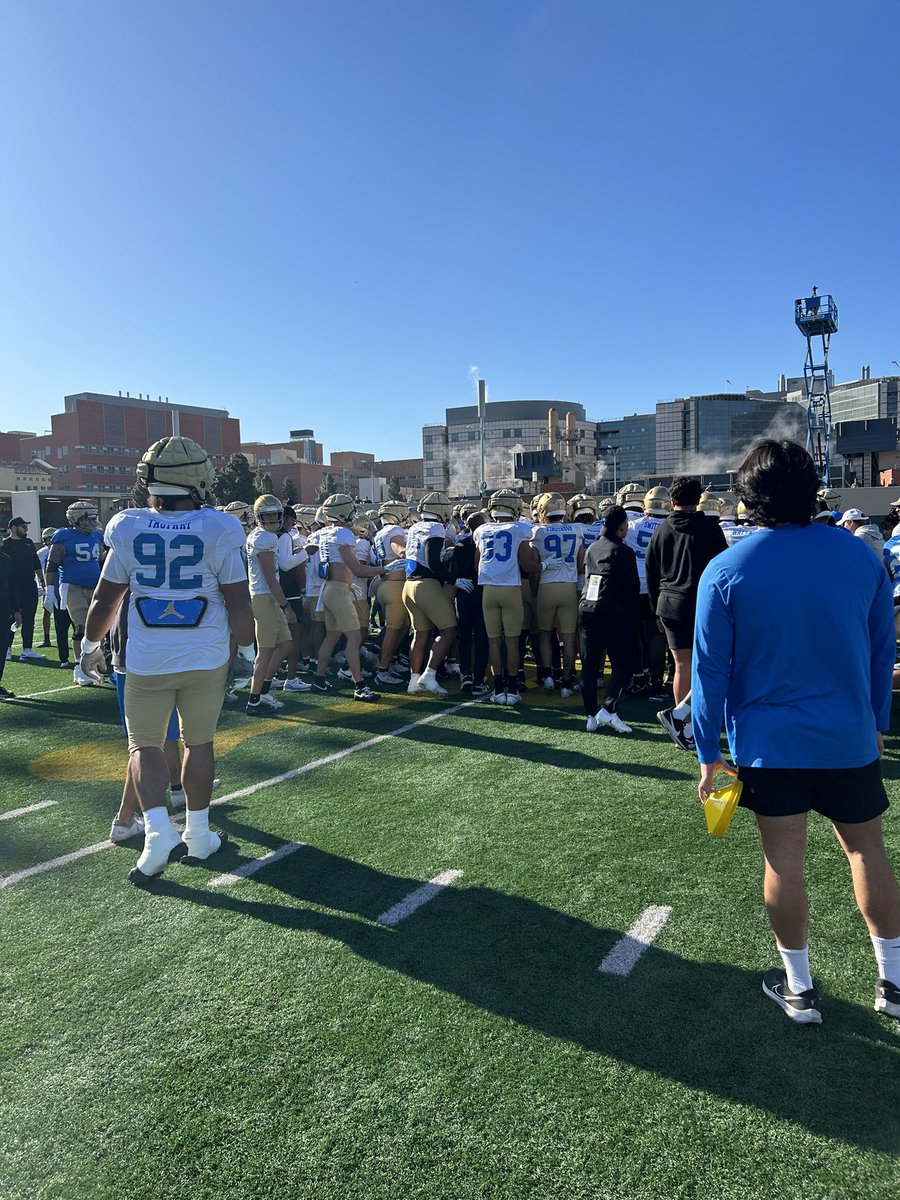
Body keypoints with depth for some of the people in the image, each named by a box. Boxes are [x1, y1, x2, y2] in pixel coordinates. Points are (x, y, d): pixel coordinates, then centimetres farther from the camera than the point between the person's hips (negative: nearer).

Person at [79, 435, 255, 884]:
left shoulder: (128, 529, -5)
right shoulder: (218, 530, -10)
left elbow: (105, 599, 3)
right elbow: (238, 602, -7)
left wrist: (90, 645, 19)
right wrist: (246, 648, 10)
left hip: (148, 661, 0)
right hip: (206, 659, 0)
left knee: (145, 744, 15)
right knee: (199, 742, 15)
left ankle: (158, 831, -2)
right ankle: (198, 835, 25)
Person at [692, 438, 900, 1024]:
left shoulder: (726, 570, -11)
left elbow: (710, 669, -9)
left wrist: (709, 751, -1)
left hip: (768, 743, -2)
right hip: (850, 737, 2)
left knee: (785, 860, 9)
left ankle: (799, 988, 23)